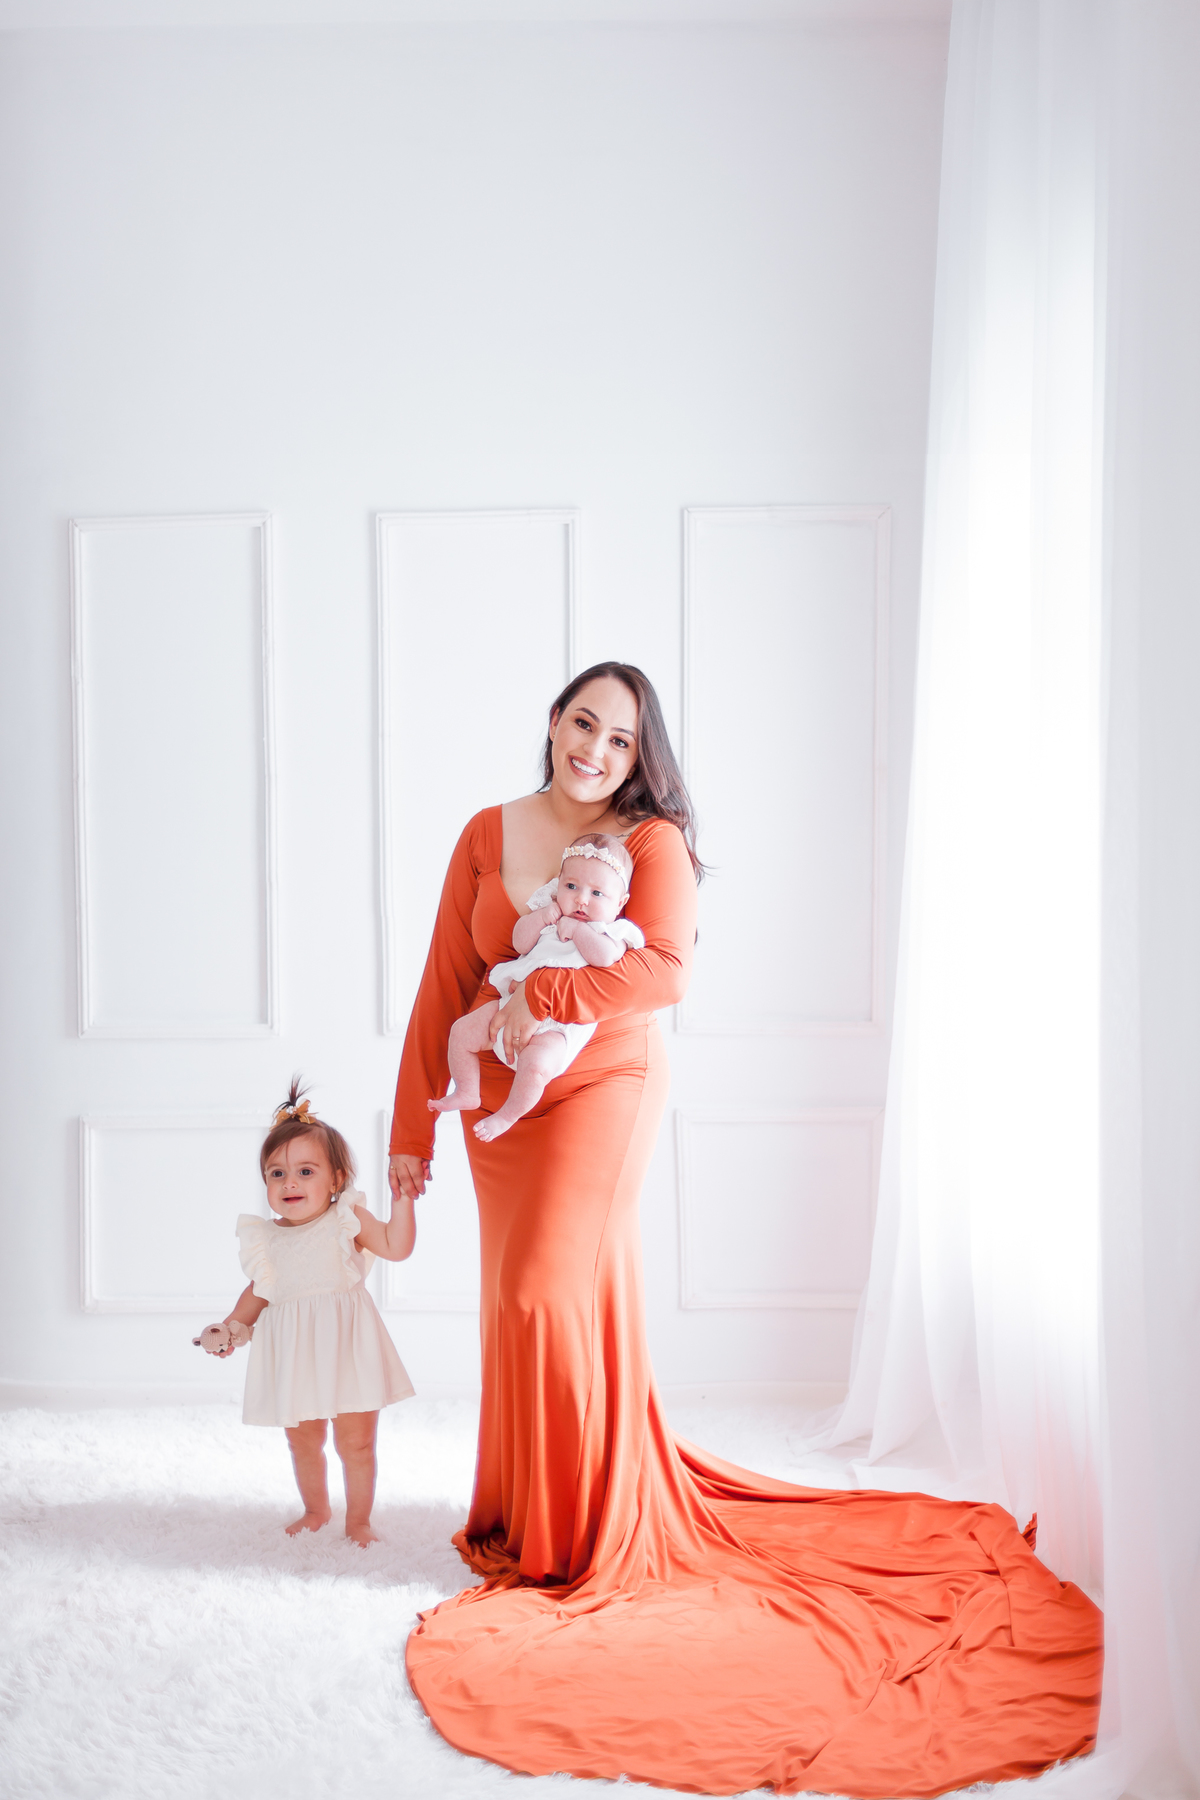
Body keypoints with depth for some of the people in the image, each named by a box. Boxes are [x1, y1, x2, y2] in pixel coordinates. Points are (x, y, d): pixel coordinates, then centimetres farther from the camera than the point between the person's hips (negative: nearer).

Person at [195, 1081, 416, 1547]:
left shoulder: (347, 1220, -5)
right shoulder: (266, 1238, 4)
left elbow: (396, 1246, -16)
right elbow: (259, 1291, 15)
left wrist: (401, 1199, -23)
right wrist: (232, 1326, 5)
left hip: (345, 1347, -3)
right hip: (293, 1355, 3)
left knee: (356, 1442, 5)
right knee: (303, 1442, 17)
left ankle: (358, 1518, 24)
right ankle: (316, 1509, 40)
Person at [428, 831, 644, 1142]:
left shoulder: (612, 931, -3)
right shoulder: (552, 913, 14)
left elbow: (605, 956, -24)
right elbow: (520, 942, 9)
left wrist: (575, 928, -14)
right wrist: (541, 916, -6)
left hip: (558, 1025, -7)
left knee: (536, 1063, -32)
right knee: (462, 1031, 4)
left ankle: (508, 1115, -6)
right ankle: (467, 1093, 20)